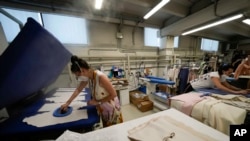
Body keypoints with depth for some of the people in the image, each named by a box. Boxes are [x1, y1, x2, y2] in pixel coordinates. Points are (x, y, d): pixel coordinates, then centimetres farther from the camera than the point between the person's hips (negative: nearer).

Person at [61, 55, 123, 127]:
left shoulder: (100, 77, -32)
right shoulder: (87, 77, -8)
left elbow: (113, 94, -26)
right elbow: (78, 90, 9)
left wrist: (97, 102, -20)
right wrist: (67, 103, 10)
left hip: (111, 109, -6)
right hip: (102, 109, 6)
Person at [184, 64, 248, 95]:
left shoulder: (222, 77, 1)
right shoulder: (215, 75, -25)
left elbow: (229, 86, 9)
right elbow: (219, 86, -38)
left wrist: (241, 89, -4)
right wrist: (236, 92, -38)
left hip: (199, 89, 8)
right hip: (192, 87, -8)